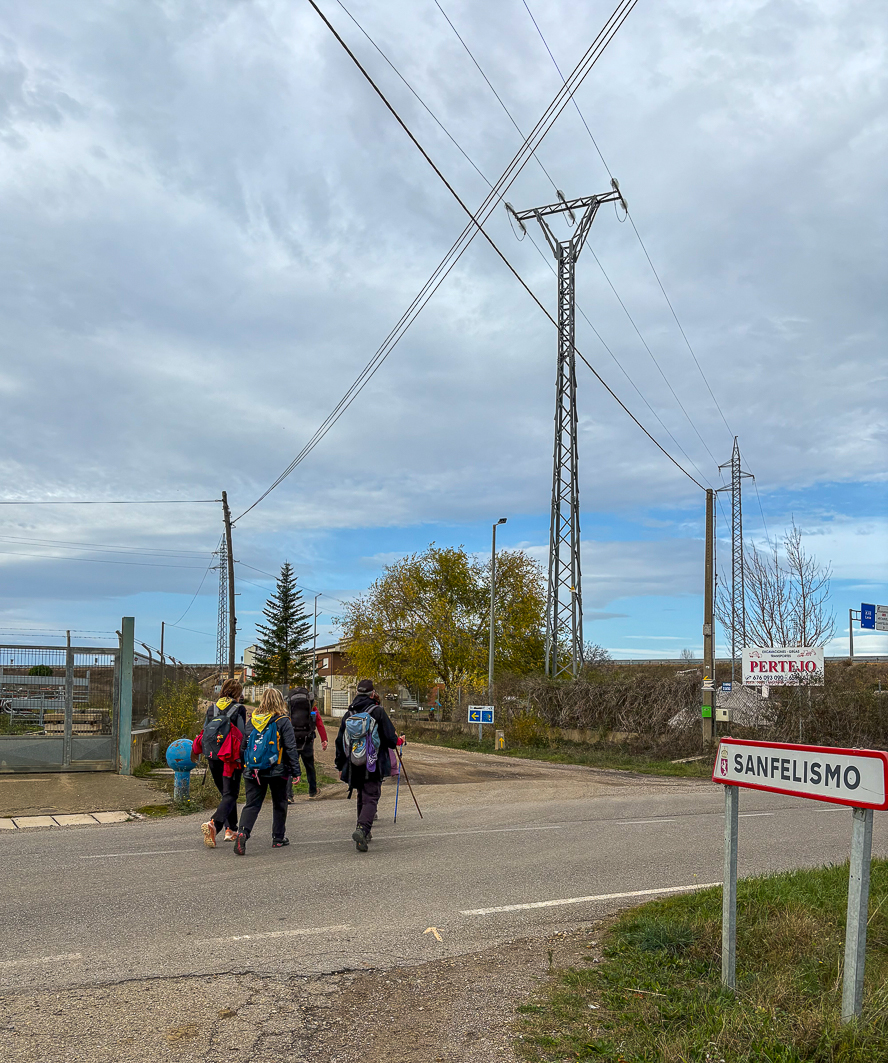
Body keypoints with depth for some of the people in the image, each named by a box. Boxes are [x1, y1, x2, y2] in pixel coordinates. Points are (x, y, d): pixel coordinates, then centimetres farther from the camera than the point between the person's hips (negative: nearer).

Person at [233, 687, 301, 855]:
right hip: (277, 771, -3)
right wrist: (296, 771, -4)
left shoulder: (252, 720, 7)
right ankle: (278, 838, 21)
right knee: (279, 804, 15)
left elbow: (244, 744, 11)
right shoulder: (283, 721, -6)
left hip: (252, 770, 3)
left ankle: (242, 832, -21)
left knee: (252, 804, 3)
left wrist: (243, 766, 20)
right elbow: (291, 748, -8)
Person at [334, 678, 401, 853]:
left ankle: (364, 832, 25)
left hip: (354, 766, 5)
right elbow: (390, 738, -8)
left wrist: (340, 766, 20)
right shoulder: (378, 712, -8)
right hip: (373, 766, -5)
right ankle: (362, 829, -26)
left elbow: (340, 741, 11)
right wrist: (399, 741, 16)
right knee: (371, 798, -5)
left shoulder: (348, 714, 7)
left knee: (362, 797, 20)